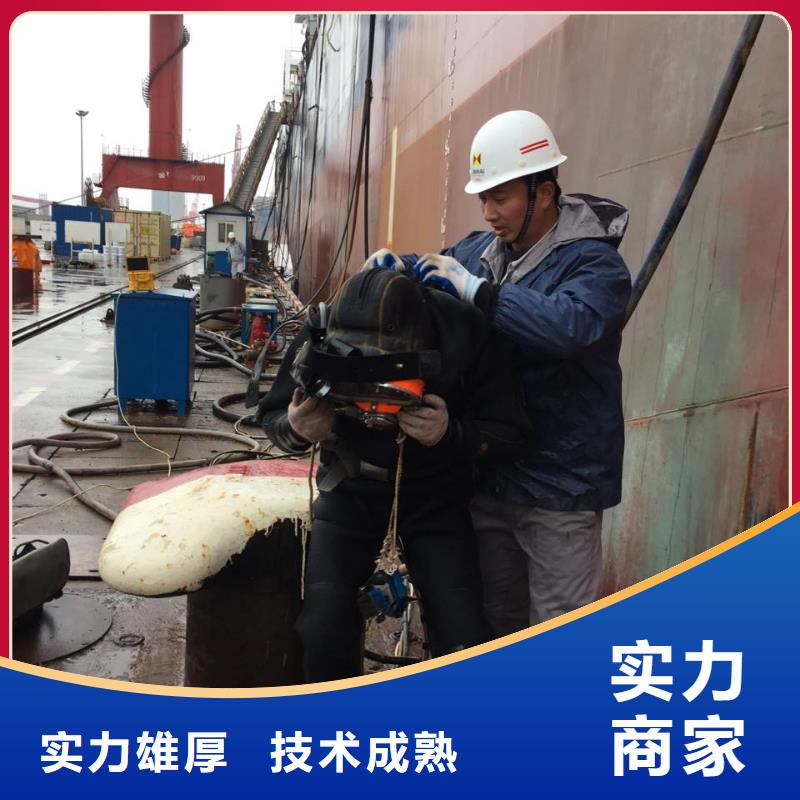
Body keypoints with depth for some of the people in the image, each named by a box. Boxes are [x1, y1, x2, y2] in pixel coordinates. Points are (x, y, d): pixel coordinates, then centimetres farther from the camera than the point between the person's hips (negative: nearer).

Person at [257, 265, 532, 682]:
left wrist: (451, 434, -34)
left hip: (435, 492, 0)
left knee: (464, 638, -8)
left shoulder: (464, 335, -26)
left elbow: (510, 432, -14)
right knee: (323, 627, -14)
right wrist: (295, 430, -29)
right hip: (350, 487, 1)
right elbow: (271, 416, -6)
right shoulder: (321, 338, -24)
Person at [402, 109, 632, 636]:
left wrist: (477, 289, -29)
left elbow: (570, 324, -33)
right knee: (491, 619, 21)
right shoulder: (481, 249, 7)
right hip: (489, 474, 6)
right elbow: (430, 268, 23)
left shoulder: (594, 262, -13)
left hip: (558, 487, -6)